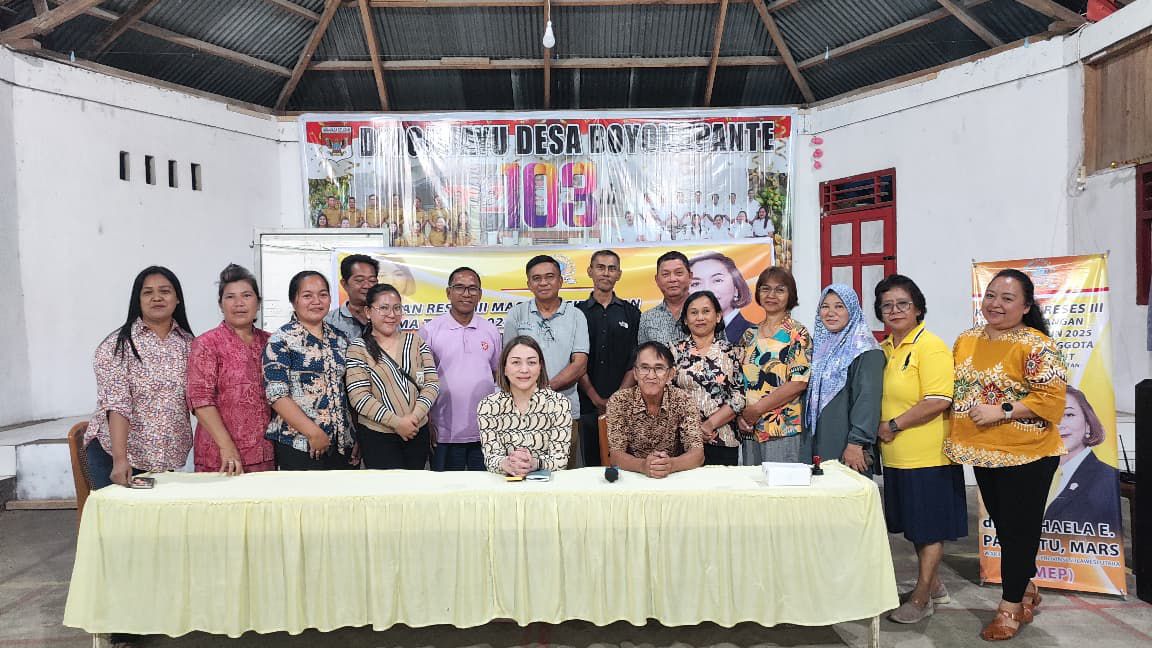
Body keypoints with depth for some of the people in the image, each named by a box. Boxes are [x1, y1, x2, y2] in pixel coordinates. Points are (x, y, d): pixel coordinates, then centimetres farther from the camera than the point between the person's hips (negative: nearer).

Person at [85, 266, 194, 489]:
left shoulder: (188, 344, 6)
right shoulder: (117, 345, -6)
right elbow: (116, 404, -15)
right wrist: (120, 459, -25)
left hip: (170, 458, 3)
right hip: (115, 455, -3)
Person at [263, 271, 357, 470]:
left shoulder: (339, 339, 11)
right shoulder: (281, 340, -5)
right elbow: (276, 394, -13)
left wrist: (357, 437, 8)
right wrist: (314, 433, -16)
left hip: (342, 444, 5)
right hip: (298, 445, -5)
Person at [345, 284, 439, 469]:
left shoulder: (416, 341, 7)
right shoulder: (358, 348, -4)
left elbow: (432, 383, 2)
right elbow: (358, 396, -11)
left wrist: (415, 416, -13)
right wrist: (396, 422, -16)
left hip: (417, 432, 4)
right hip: (377, 436, -4)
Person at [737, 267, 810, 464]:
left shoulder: (798, 334, -4)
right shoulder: (749, 335, 13)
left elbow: (799, 383, -13)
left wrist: (756, 409, -13)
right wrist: (740, 414, -3)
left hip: (783, 429, -5)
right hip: (749, 429, 5)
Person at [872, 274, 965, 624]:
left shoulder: (930, 346, -14)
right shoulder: (884, 348, 10)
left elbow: (938, 402, -22)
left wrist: (893, 425, -17)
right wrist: (879, 429, 6)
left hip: (928, 456, -8)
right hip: (897, 455, 8)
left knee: (929, 527, 5)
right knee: (914, 525, 18)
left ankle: (921, 598, 16)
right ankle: (934, 585, 33)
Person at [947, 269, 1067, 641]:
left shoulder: (1035, 345, -14)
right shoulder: (966, 341, 7)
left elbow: (1052, 396, -20)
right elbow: (955, 388, 16)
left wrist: (1001, 411, -24)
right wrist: (957, 436, 6)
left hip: (1025, 455, -7)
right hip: (982, 452, 7)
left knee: (1018, 528, 6)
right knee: (1003, 525, 18)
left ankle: (1011, 605, 19)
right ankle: (1027, 590, 37)